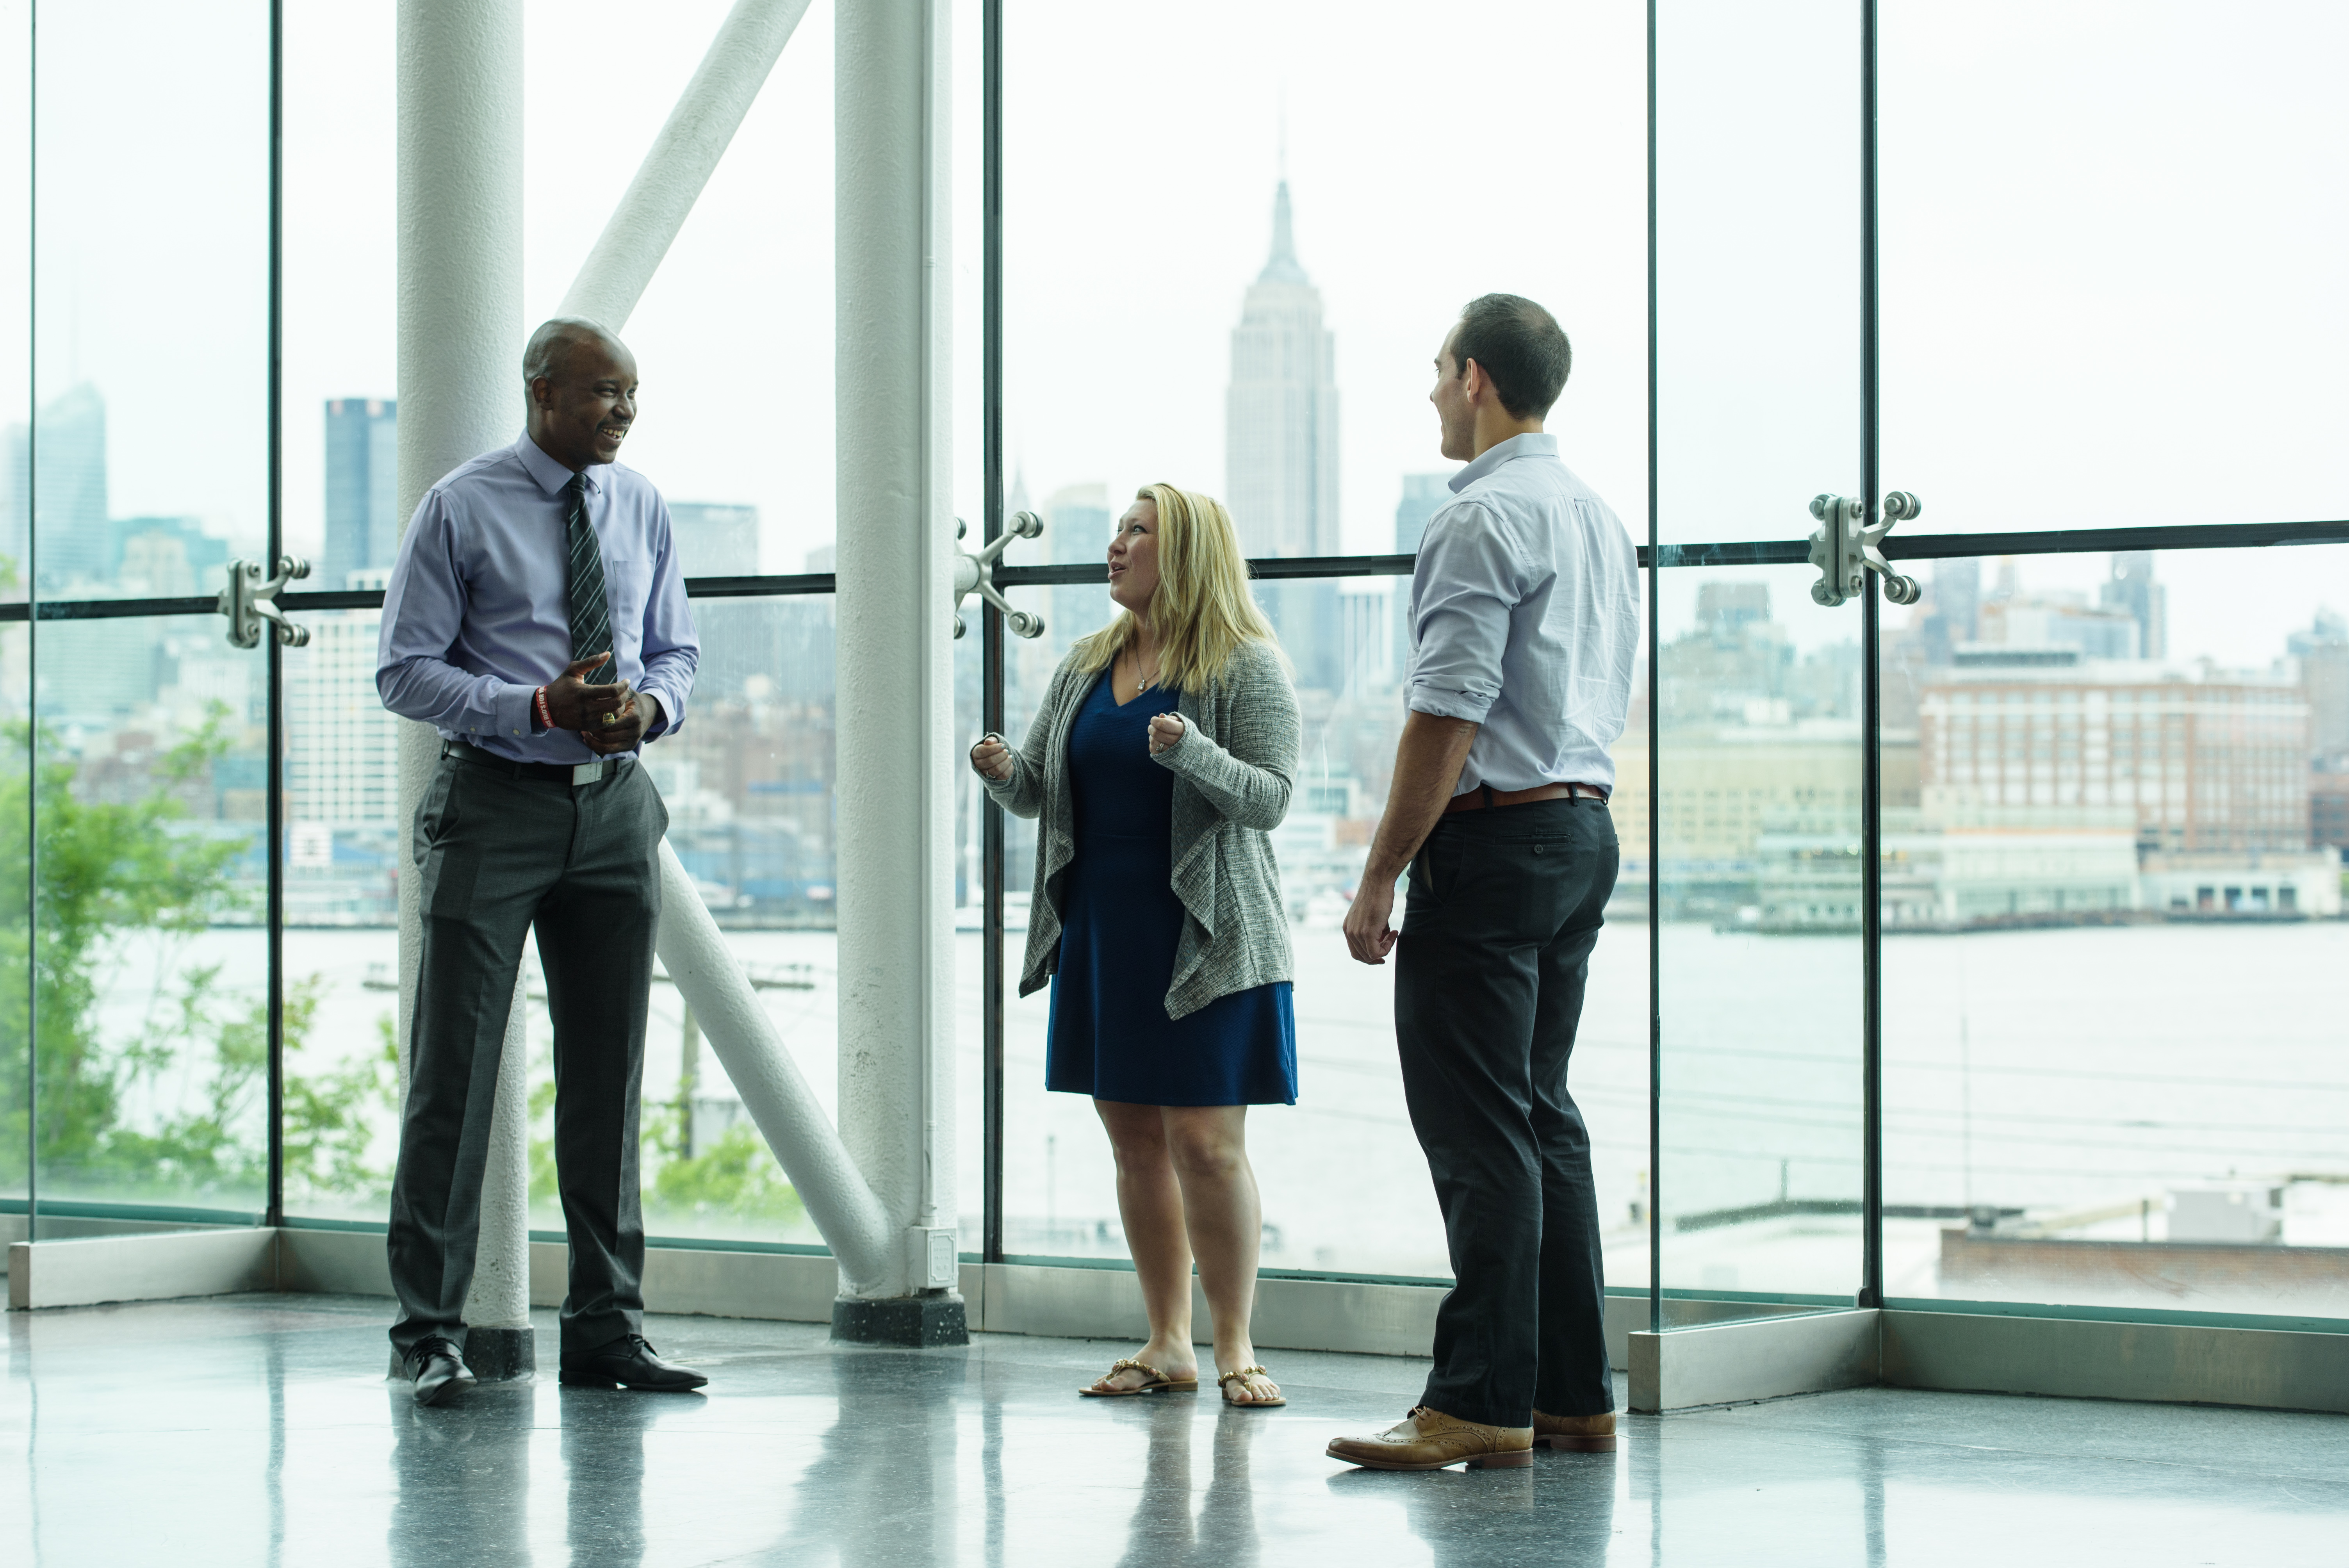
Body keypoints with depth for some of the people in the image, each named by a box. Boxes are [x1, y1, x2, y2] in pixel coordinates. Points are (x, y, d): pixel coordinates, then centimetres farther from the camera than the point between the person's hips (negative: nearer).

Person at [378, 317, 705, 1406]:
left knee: (608, 1073, 8)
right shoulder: (461, 510, -5)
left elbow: (676, 651, 16)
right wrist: (538, 707, -19)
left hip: (615, 805, 5)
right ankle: (430, 1332, 2)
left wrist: (651, 704, -8)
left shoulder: (641, 509, 9)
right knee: (455, 1070, -4)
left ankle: (605, 1326, 16)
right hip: (495, 799, -5)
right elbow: (404, 670, -7)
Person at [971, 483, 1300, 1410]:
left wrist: (1192, 752, -27)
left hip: (1204, 940, -6)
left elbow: (1270, 798, -10)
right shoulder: (1088, 664, 13)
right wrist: (1004, 772, -7)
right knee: (1134, 1138, 7)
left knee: (1206, 1142, -7)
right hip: (1099, 932, 6)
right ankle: (1168, 1346, 14)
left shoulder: (1247, 665, -4)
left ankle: (1235, 1346, 2)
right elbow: (1038, 793, 15)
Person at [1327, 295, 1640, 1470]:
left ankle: (1481, 1405, -7)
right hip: (1586, 828, 10)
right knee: (1543, 1115, 13)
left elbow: (1448, 718, -19)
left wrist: (1380, 878, -16)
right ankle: (1573, 1395, 14)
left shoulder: (1484, 517, -14)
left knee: (1479, 1132, -8)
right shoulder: (1598, 515, 16)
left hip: (1493, 842, -10)